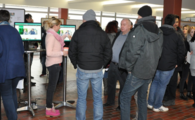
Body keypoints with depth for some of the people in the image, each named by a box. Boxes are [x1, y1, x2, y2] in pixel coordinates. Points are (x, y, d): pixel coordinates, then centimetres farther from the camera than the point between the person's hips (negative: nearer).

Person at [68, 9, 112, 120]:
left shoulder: (78, 32, -2)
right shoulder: (102, 34, 2)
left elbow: (72, 52, 1)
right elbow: (108, 53, 2)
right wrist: (101, 65, 11)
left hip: (82, 70, -1)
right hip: (98, 71, 1)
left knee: (81, 98, 10)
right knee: (98, 98, 10)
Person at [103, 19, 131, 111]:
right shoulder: (118, 34, 11)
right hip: (112, 64, 7)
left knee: (123, 86, 7)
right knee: (110, 83, 17)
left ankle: (121, 104, 22)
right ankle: (110, 101, 34)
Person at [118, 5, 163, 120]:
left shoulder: (139, 29, -15)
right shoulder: (159, 32, 9)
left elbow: (133, 51, -20)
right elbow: (158, 52, 12)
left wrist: (129, 67, -8)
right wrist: (151, 66, 15)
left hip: (137, 72, -7)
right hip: (149, 72, 8)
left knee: (125, 97, 3)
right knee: (142, 98, 20)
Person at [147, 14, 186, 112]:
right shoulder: (177, 36, -6)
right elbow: (181, 52, -3)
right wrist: (177, 63, 11)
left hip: (155, 64, 3)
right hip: (168, 65, -3)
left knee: (155, 81, 19)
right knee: (162, 85, 6)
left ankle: (150, 103, 25)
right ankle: (157, 106, 17)